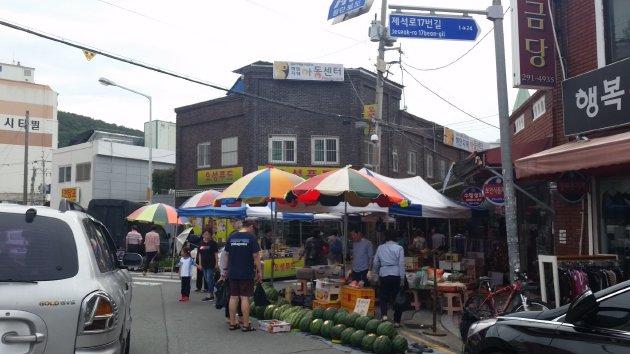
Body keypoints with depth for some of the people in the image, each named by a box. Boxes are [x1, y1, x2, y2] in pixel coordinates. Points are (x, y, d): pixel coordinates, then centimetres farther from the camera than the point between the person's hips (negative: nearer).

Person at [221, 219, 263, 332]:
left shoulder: (231, 237, 7)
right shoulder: (251, 237, -8)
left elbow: (227, 254, 11)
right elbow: (256, 256, -10)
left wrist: (225, 269, 19)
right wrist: (259, 271, -4)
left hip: (233, 273, 5)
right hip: (246, 273, -4)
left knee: (233, 297, 9)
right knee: (245, 298, -1)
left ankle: (232, 323, 14)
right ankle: (246, 325, 3)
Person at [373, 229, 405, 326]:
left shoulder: (380, 248, 6)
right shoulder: (399, 248, -3)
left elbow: (376, 263, 9)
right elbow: (401, 264, -8)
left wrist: (378, 274, 23)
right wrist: (402, 278, -5)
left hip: (383, 275, 2)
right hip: (396, 275, -2)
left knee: (384, 297, 13)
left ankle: (384, 314, -11)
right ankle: (396, 321, 13)